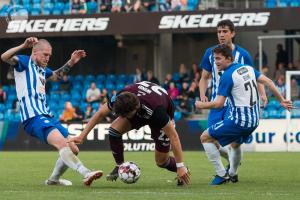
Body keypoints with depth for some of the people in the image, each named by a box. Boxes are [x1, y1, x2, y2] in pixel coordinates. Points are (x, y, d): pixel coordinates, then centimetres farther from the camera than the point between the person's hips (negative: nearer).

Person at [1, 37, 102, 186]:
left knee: (73, 150, 9)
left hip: (47, 116, 9)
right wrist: (24, 46, -30)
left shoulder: (42, 69, 24)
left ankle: (53, 179, 27)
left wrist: (71, 62, 33)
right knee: (62, 143, -30)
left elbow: (57, 74, 46)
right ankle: (85, 173, -46)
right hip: (34, 117, -9)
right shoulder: (24, 62, 1)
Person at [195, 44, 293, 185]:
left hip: (238, 120, -8)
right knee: (235, 144, 34)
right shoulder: (248, 68, 8)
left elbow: (218, 103, -16)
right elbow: (268, 82, 8)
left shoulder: (227, 76, -14)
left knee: (205, 138, 3)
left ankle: (222, 174, 0)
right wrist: (281, 101, 15)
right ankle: (232, 174, 46)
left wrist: (201, 105, 1)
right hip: (254, 120, 8)